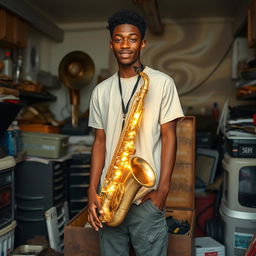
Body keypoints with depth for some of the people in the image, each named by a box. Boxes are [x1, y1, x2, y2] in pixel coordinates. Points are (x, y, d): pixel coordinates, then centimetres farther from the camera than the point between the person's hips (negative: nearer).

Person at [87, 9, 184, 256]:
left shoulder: (162, 83, -1)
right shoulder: (101, 90, 9)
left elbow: (168, 136, -4)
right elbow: (100, 141, 8)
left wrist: (163, 189, -11)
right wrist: (92, 191, 0)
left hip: (147, 198, -3)